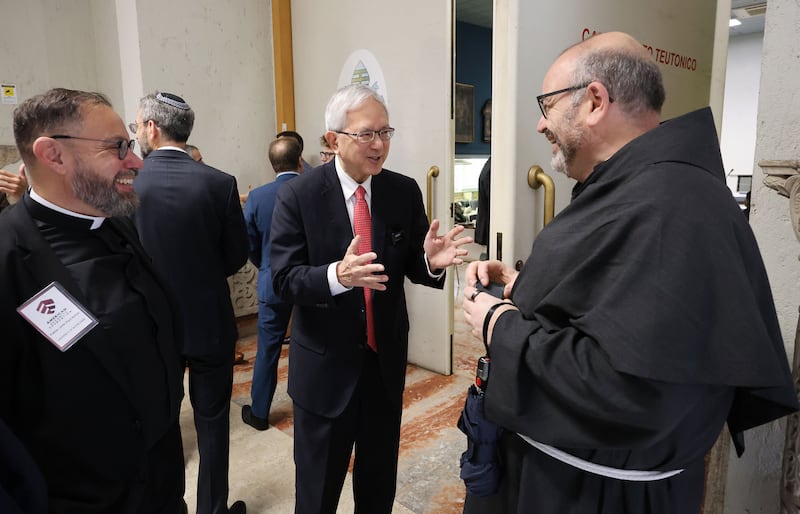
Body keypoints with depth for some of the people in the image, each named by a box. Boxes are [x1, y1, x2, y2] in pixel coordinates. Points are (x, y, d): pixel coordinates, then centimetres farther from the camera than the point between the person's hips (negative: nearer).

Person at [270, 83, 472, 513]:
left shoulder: (405, 191, -3)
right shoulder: (298, 196, -12)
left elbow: (413, 268, 0)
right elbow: (283, 280, -16)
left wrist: (430, 261, -24)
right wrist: (337, 275, -35)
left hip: (386, 360, 3)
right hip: (324, 365, -3)